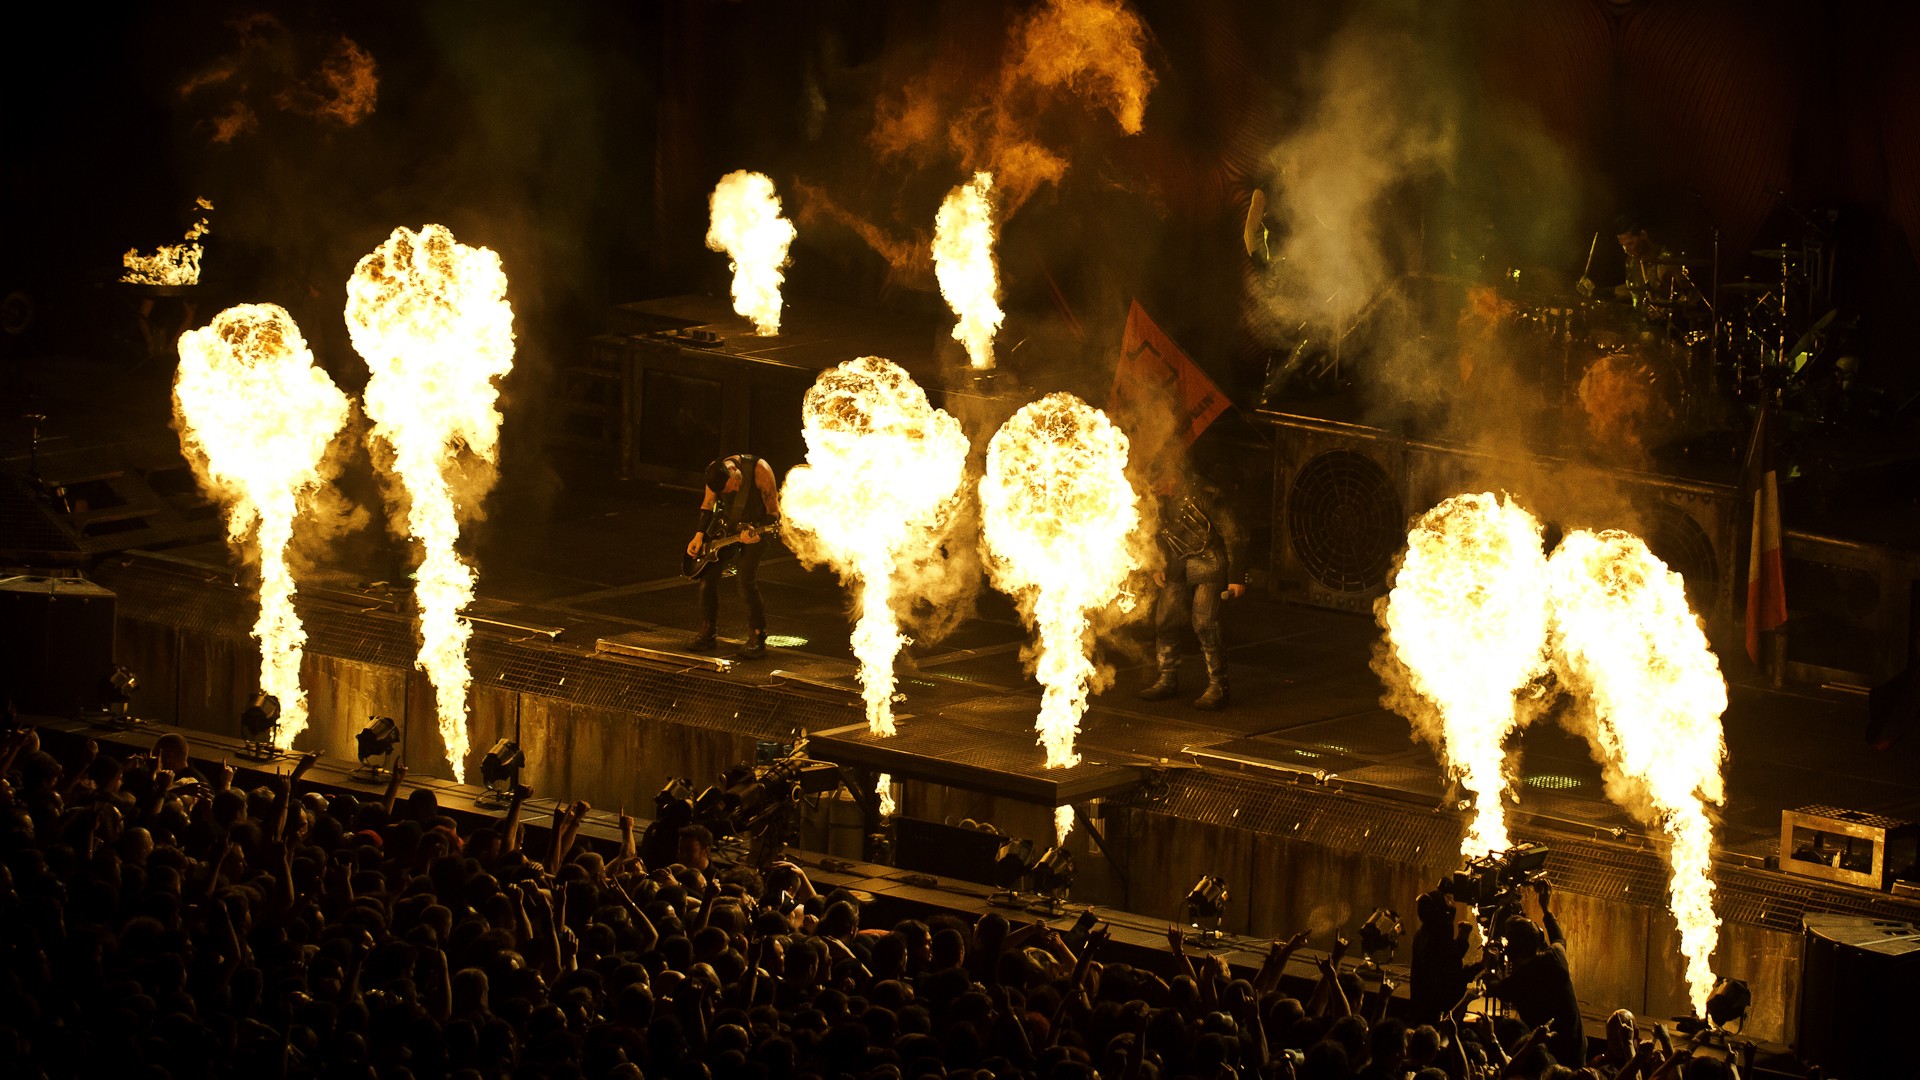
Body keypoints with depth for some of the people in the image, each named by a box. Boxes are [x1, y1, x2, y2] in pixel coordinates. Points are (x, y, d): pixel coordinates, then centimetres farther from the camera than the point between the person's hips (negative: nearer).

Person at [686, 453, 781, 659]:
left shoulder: (759, 470, -27)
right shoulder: (714, 473, -12)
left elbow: (774, 511, -20)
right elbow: (708, 504, 7)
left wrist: (755, 531, -34)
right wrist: (699, 535, -2)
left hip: (754, 529, -5)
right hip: (727, 527, 5)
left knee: (747, 582, -19)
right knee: (708, 575, -1)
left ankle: (757, 640, -9)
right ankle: (708, 634, 15)